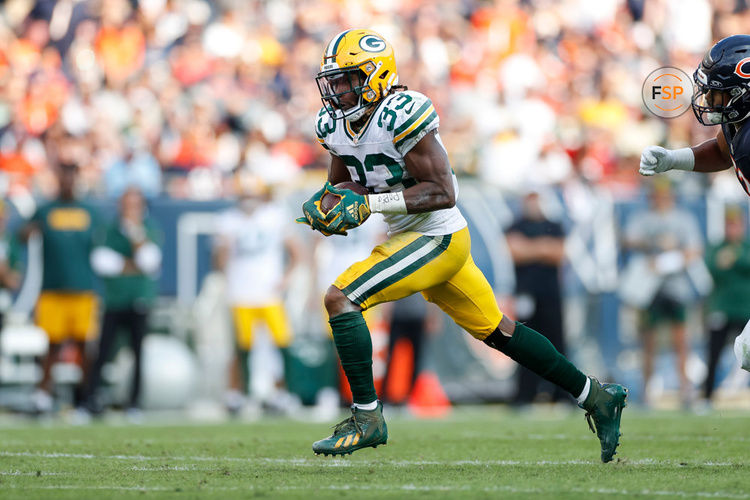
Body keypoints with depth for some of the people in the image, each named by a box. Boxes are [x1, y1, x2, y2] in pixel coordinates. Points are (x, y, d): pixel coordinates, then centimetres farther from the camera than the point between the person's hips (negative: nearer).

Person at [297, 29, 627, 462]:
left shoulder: (400, 116, -22)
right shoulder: (337, 125, 4)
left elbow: (442, 192, -24)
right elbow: (342, 189, 17)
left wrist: (369, 204, -28)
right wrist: (323, 205, -7)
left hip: (437, 239, -9)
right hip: (408, 238, 9)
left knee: (341, 298, -17)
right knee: (496, 331, 17)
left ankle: (367, 417, -10)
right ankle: (597, 396, 26)